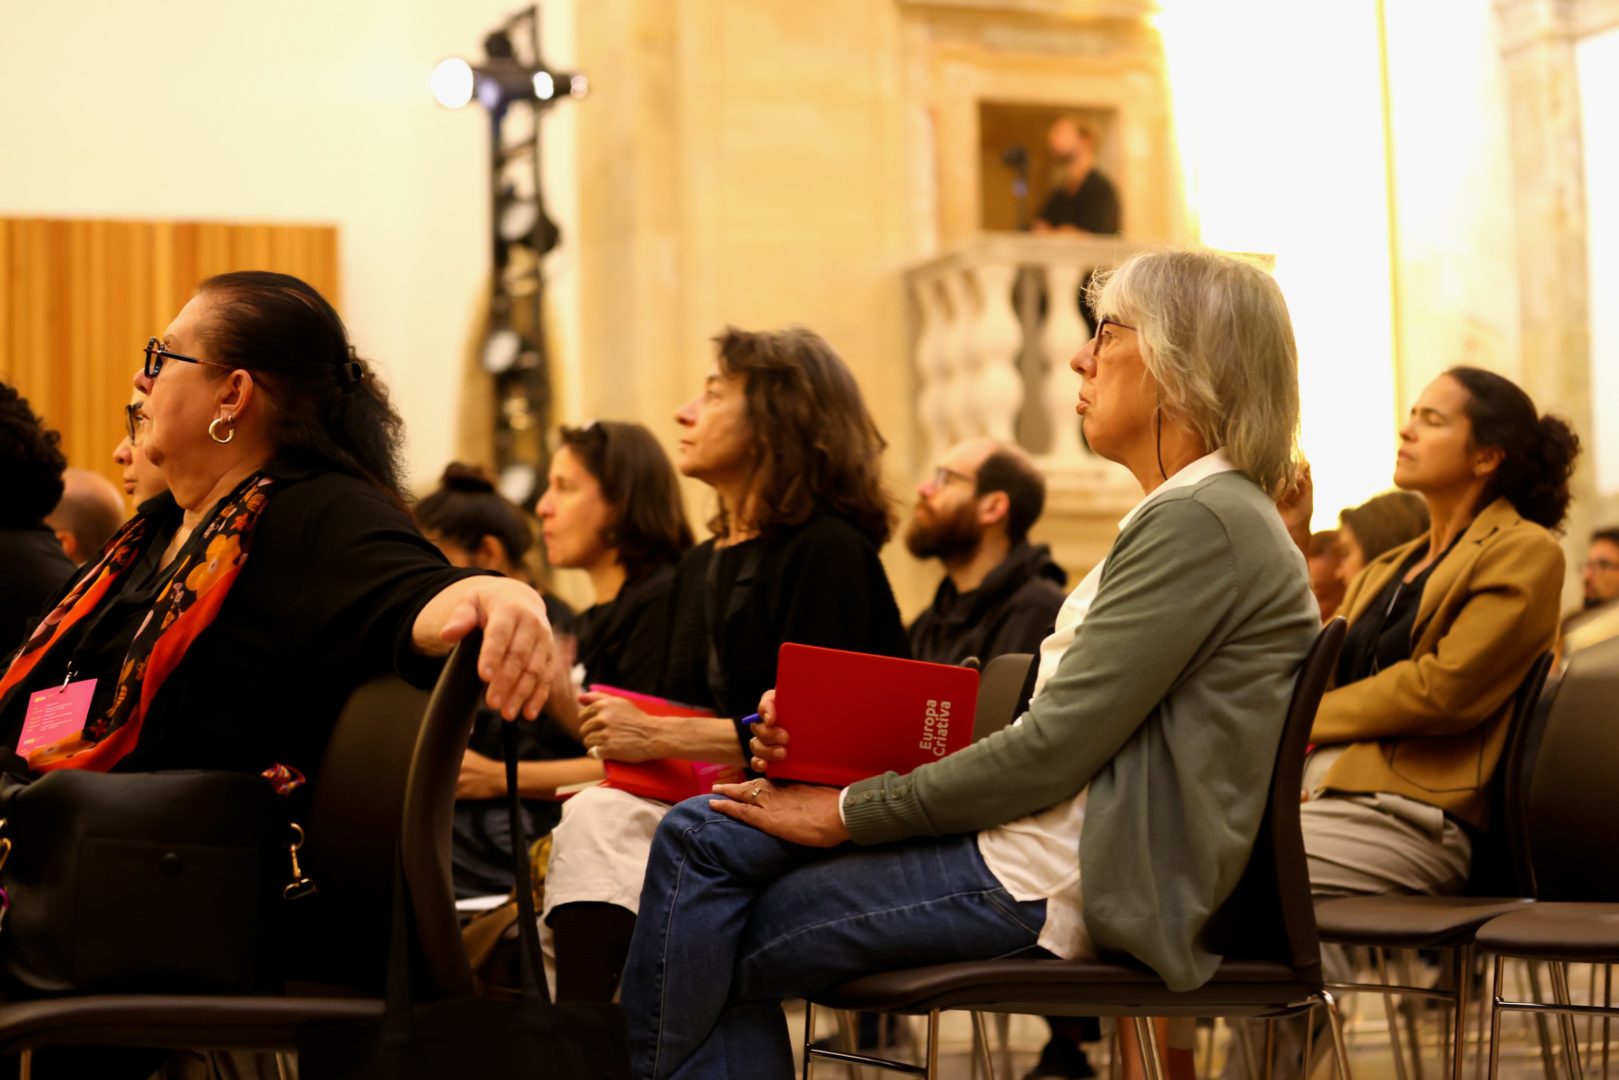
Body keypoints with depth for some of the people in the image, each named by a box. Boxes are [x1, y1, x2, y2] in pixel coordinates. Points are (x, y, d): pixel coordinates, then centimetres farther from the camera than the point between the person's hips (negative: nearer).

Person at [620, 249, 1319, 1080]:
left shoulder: (1201, 523, -14)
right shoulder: (1186, 514, 19)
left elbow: (1051, 748, -19)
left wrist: (850, 812, -11)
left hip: (1058, 885, -10)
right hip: (1056, 846, 10)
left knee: (724, 953, -8)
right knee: (705, 834, 2)